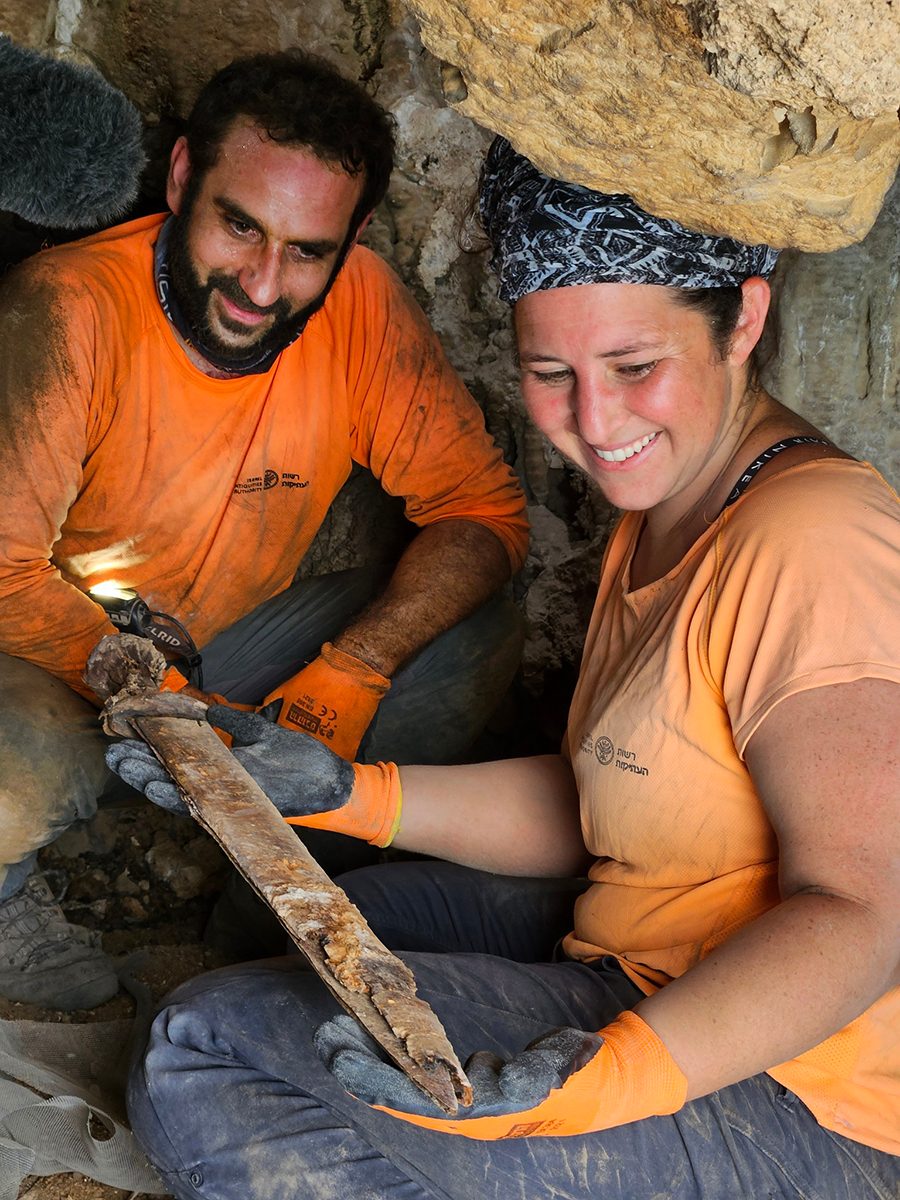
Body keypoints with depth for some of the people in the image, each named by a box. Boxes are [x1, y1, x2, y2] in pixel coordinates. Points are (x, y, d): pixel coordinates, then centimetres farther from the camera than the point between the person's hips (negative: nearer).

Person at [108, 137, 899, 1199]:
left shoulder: (811, 545, -23)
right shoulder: (661, 519, 9)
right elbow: (592, 808, 10)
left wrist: (600, 1077, -42)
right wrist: (346, 790, 1)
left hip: (788, 1102, -10)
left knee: (203, 1051, -15)